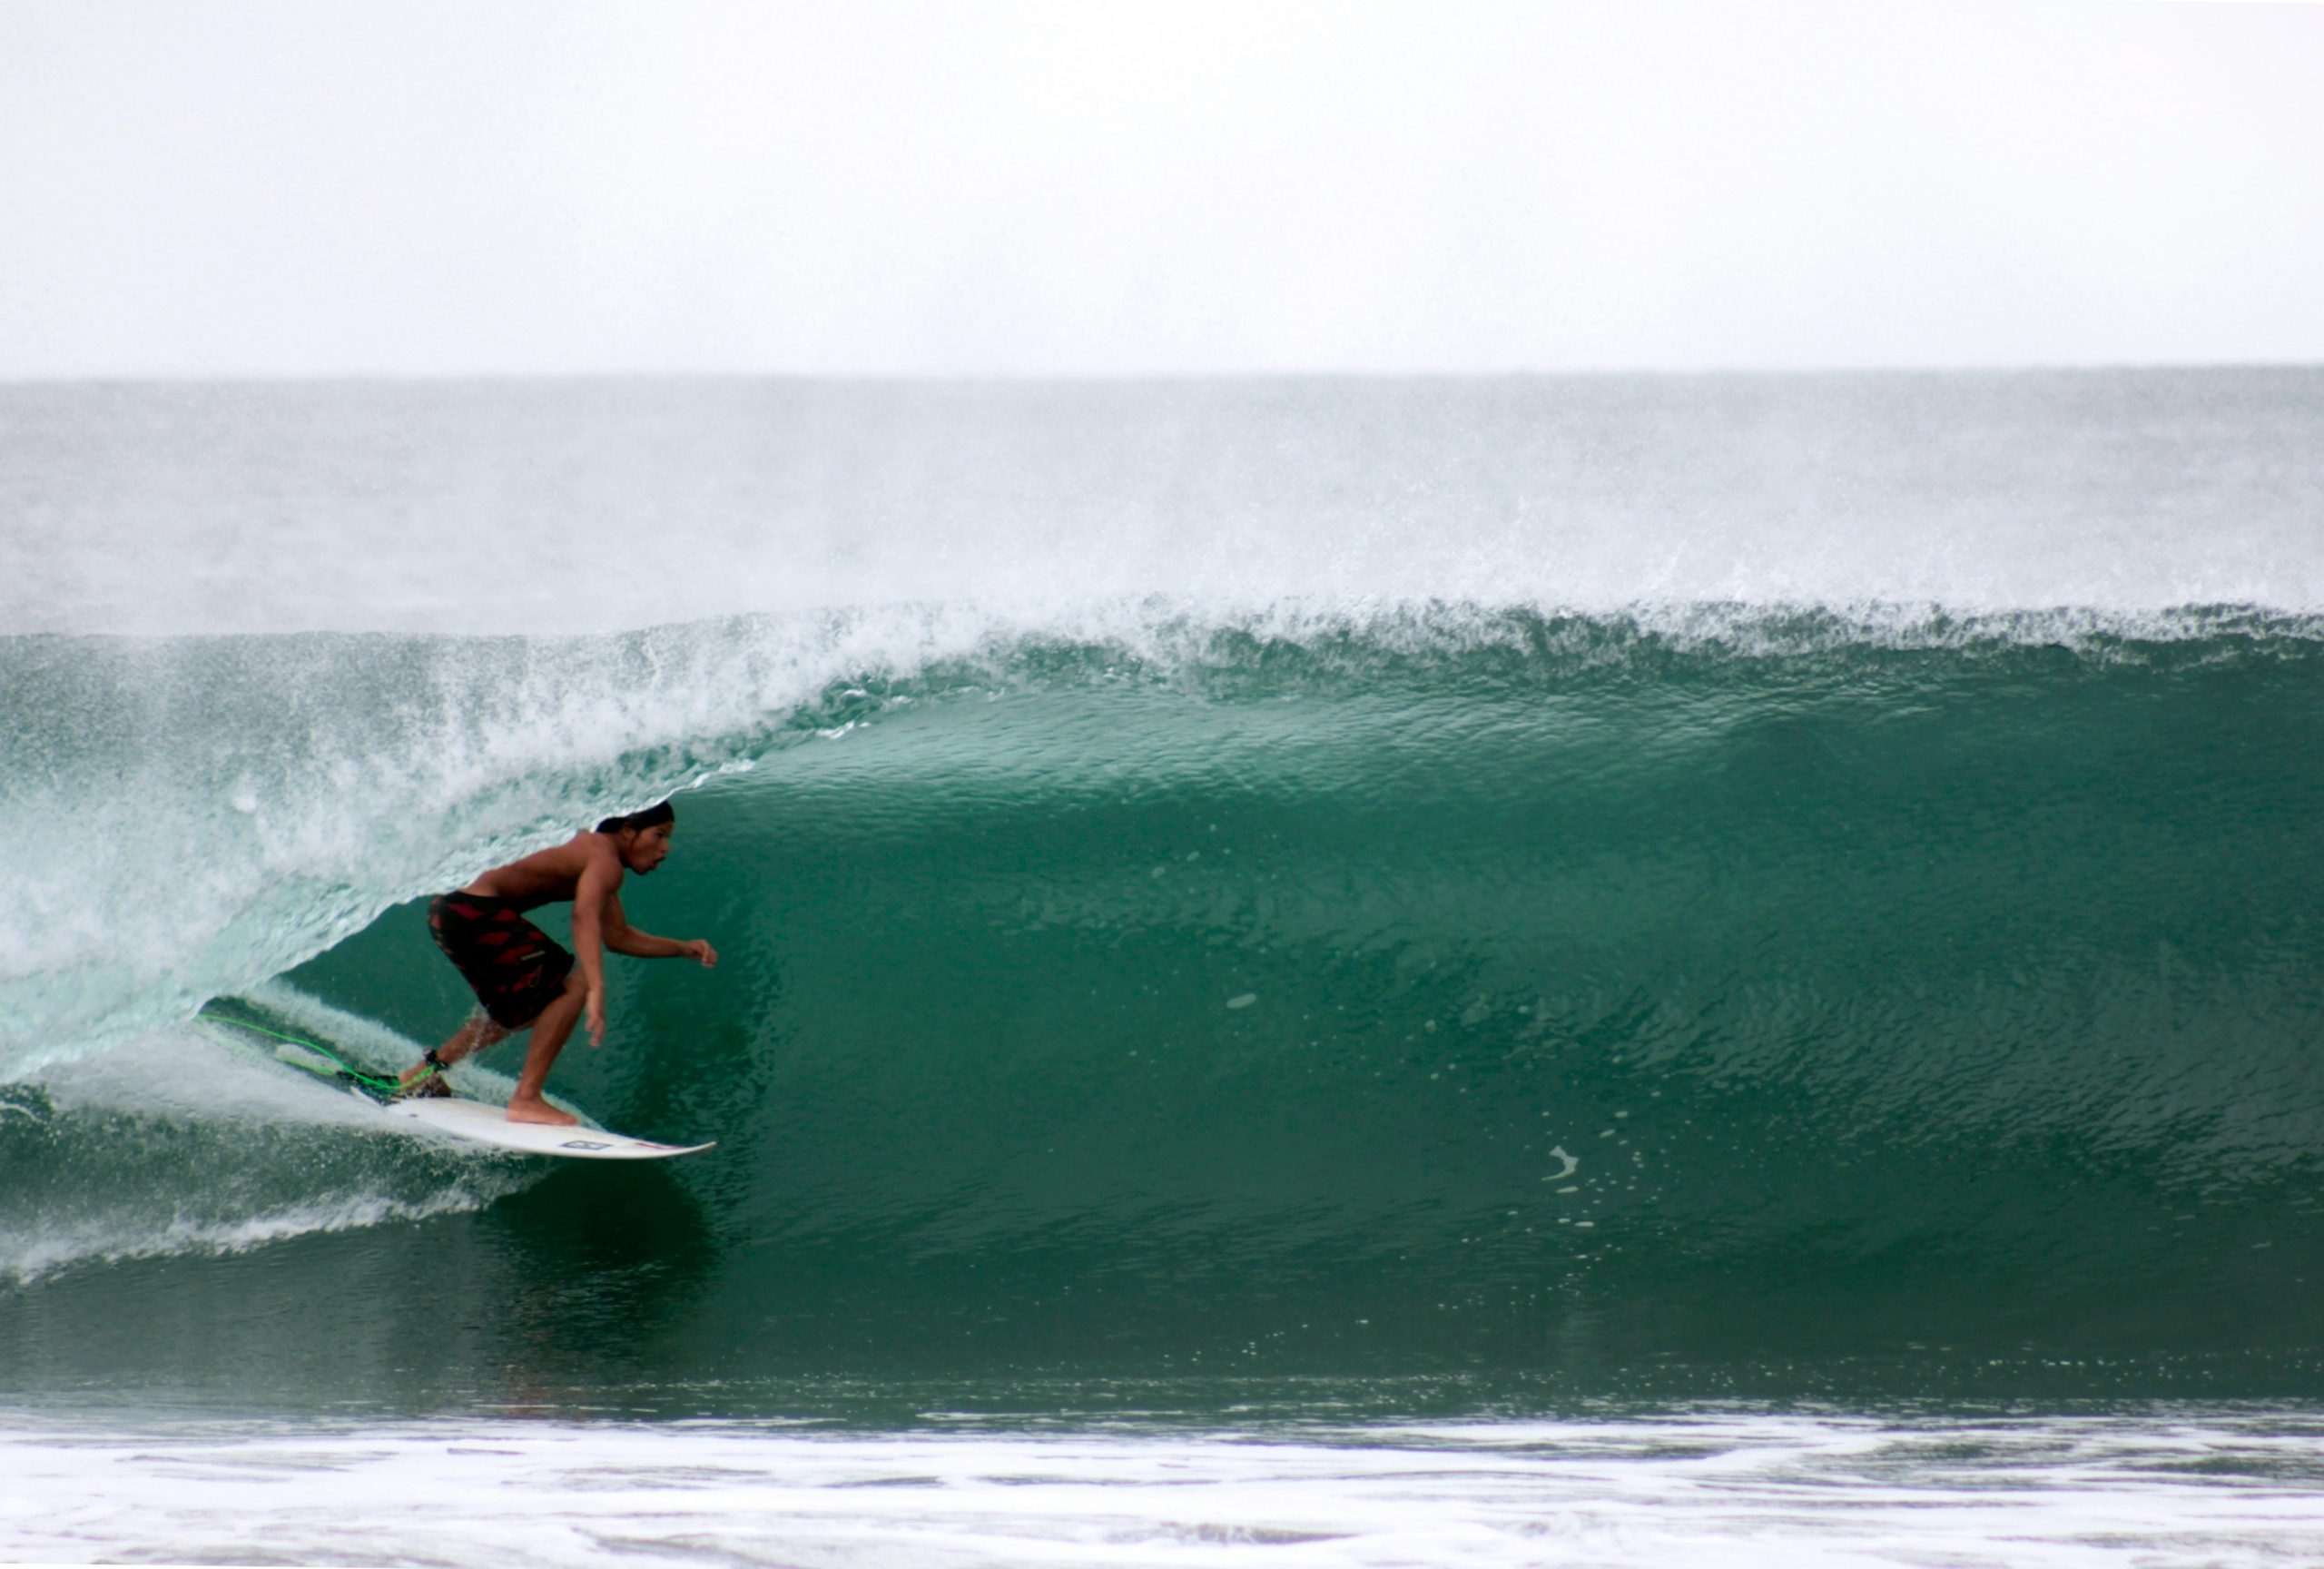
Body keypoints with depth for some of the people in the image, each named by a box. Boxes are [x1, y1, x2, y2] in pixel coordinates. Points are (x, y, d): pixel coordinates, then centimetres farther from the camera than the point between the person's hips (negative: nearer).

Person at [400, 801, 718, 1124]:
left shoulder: (594, 849, 18)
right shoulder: (605, 859, -14)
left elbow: (618, 936, 25)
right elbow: (585, 915, -33)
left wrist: (683, 949, 16)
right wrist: (597, 990, -43)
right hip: (474, 913, -11)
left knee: (537, 1009, 24)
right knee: (575, 984, -12)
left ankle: (424, 1073, 33)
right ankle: (526, 1100, -14)